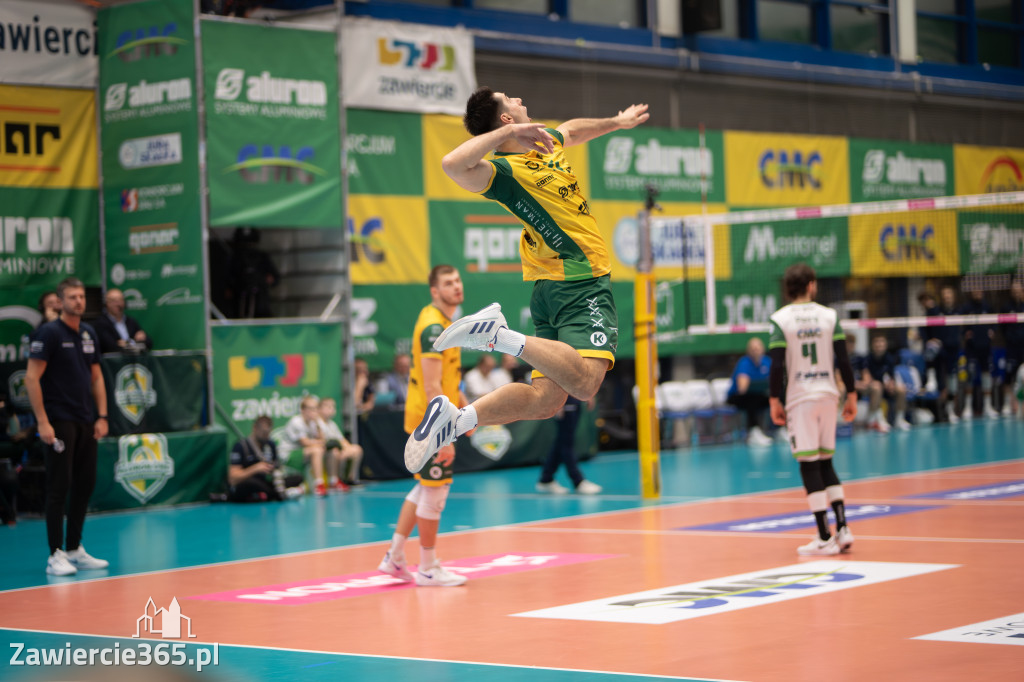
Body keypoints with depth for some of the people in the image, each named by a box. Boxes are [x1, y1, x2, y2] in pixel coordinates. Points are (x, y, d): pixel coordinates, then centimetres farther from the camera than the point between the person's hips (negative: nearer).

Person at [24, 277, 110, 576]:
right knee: (59, 487, -6)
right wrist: (42, 421, -17)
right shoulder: (48, 333, -8)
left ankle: (75, 550, 18)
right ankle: (56, 555, -2)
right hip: (59, 422, -7)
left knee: (85, 485, 9)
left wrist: (102, 416, 9)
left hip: (86, 423, 7)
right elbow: (32, 378, -12)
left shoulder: (89, 333, 12)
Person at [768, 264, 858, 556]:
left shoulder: (779, 319, -5)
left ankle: (825, 538, -2)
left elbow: (777, 365, -10)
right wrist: (851, 395, 8)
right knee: (825, 462, 16)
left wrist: (774, 401, -3)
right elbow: (843, 360, 1)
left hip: (800, 399, -3)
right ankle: (842, 529, 9)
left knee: (809, 465, -1)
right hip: (828, 395, 4)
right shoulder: (830, 316, 3)